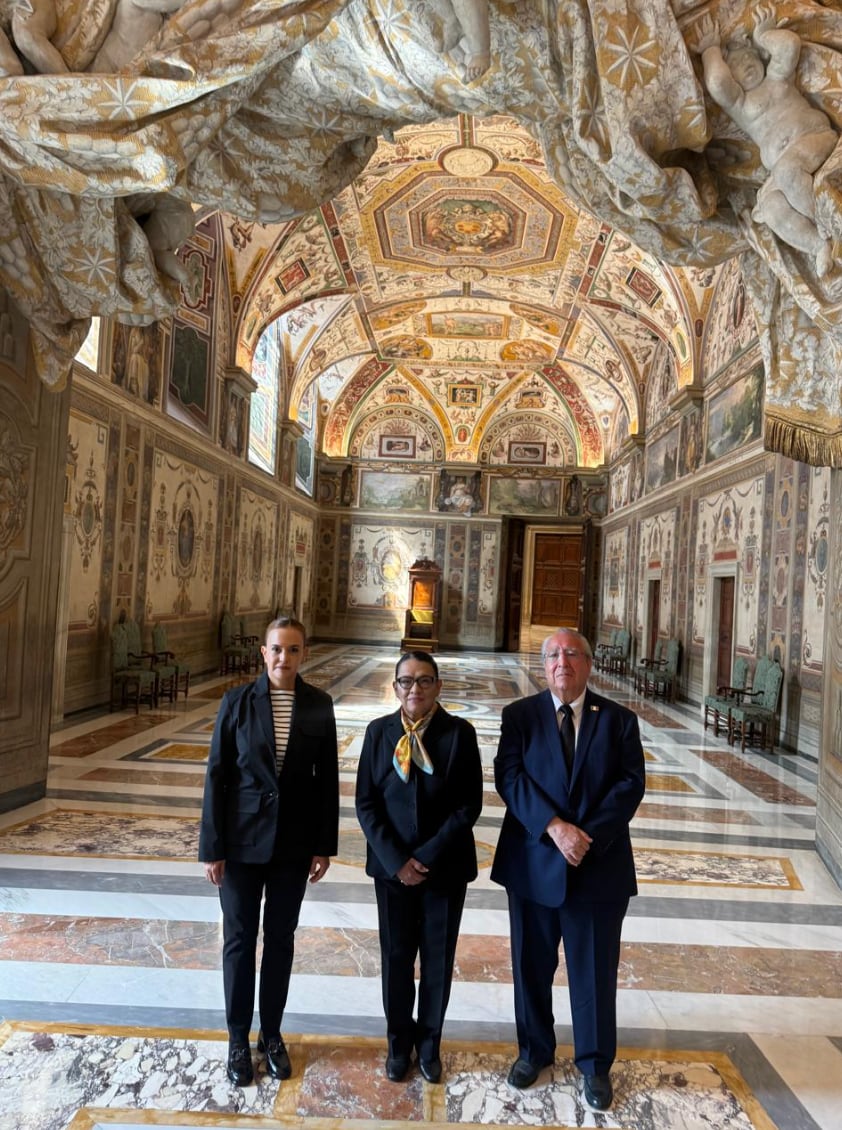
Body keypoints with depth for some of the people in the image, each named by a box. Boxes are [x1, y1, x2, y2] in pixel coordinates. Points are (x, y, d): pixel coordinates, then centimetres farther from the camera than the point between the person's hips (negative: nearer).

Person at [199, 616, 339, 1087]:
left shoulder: (319, 705, -6)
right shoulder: (237, 701, -9)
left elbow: (327, 779, -1)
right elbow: (217, 775, -6)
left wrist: (324, 845, -1)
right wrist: (212, 846, -6)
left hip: (293, 841, 1)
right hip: (242, 839, -1)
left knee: (281, 938, 15)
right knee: (240, 939, 12)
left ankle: (272, 1033, 35)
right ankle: (239, 1038, 32)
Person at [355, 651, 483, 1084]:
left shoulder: (460, 732, -9)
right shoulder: (379, 732, -4)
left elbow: (469, 804, -10)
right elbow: (365, 803, -4)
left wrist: (427, 857, -15)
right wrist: (396, 861, -12)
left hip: (445, 867, -1)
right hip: (392, 865, 1)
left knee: (438, 959, 13)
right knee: (396, 957, 13)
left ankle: (429, 1043, 35)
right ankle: (399, 1041, 36)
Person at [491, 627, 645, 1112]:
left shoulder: (619, 719, 0)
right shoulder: (520, 714, -2)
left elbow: (630, 783, -7)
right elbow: (509, 776, -11)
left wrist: (589, 835, -18)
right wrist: (554, 827, -22)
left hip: (600, 864, 0)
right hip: (533, 861, 1)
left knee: (596, 970, 12)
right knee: (532, 965, 16)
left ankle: (596, 1064, 34)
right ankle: (534, 1050, 39)